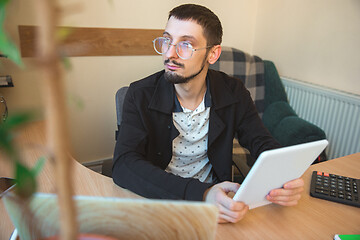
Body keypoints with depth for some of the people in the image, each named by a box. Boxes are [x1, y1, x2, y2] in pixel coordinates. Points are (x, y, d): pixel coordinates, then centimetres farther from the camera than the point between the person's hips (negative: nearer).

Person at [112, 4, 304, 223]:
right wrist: (200, 194, -37)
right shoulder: (141, 95, -13)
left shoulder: (233, 92, -6)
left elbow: (261, 142, -1)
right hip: (157, 199, -1)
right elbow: (124, 164, -24)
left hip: (216, 198, 3)